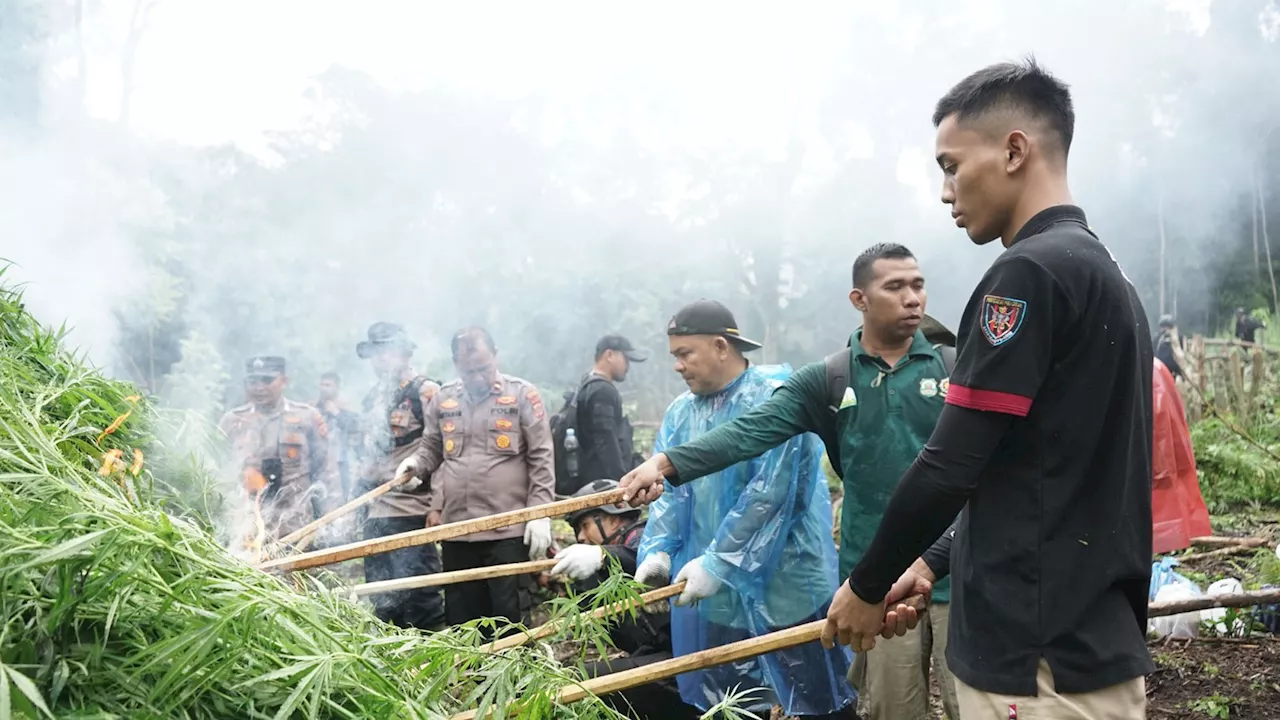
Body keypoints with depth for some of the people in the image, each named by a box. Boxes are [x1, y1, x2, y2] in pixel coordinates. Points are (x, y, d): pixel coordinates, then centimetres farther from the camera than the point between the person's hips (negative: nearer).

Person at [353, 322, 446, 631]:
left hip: (413, 511, -8)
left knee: (419, 595, -6)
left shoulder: (426, 392, -6)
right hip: (377, 511, 8)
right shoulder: (374, 398, 18)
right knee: (382, 600, 12)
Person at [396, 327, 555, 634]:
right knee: (461, 616, 12)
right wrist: (415, 462, -2)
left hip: (508, 530, -4)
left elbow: (541, 459, -4)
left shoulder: (522, 395, -2)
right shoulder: (442, 399, 10)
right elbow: (431, 450, 21)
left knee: (509, 616, 0)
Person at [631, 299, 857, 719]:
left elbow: (769, 493, -21)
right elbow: (668, 490, 8)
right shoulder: (681, 412, 9)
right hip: (714, 592, 7)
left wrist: (717, 563, -21)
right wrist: (658, 550, -10)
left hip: (786, 585, -6)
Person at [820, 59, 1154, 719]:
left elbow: (951, 466, -19)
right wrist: (933, 562, 16)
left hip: (1042, 663, -9)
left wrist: (867, 585, -5)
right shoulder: (1103, 273, 13)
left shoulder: (1031, 271, -17)